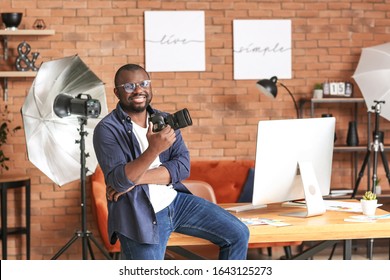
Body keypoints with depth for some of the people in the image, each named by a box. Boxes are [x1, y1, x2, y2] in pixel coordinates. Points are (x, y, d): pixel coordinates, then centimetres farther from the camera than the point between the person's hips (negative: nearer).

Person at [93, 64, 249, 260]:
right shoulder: (107, 129, -10)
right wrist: (154, 149, -35)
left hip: (176, 201, 5)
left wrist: (137, 178, -18)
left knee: (238, 234, -1)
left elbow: (183, 167, -5)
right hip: (139, 216, -5)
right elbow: (119, 182, -22)